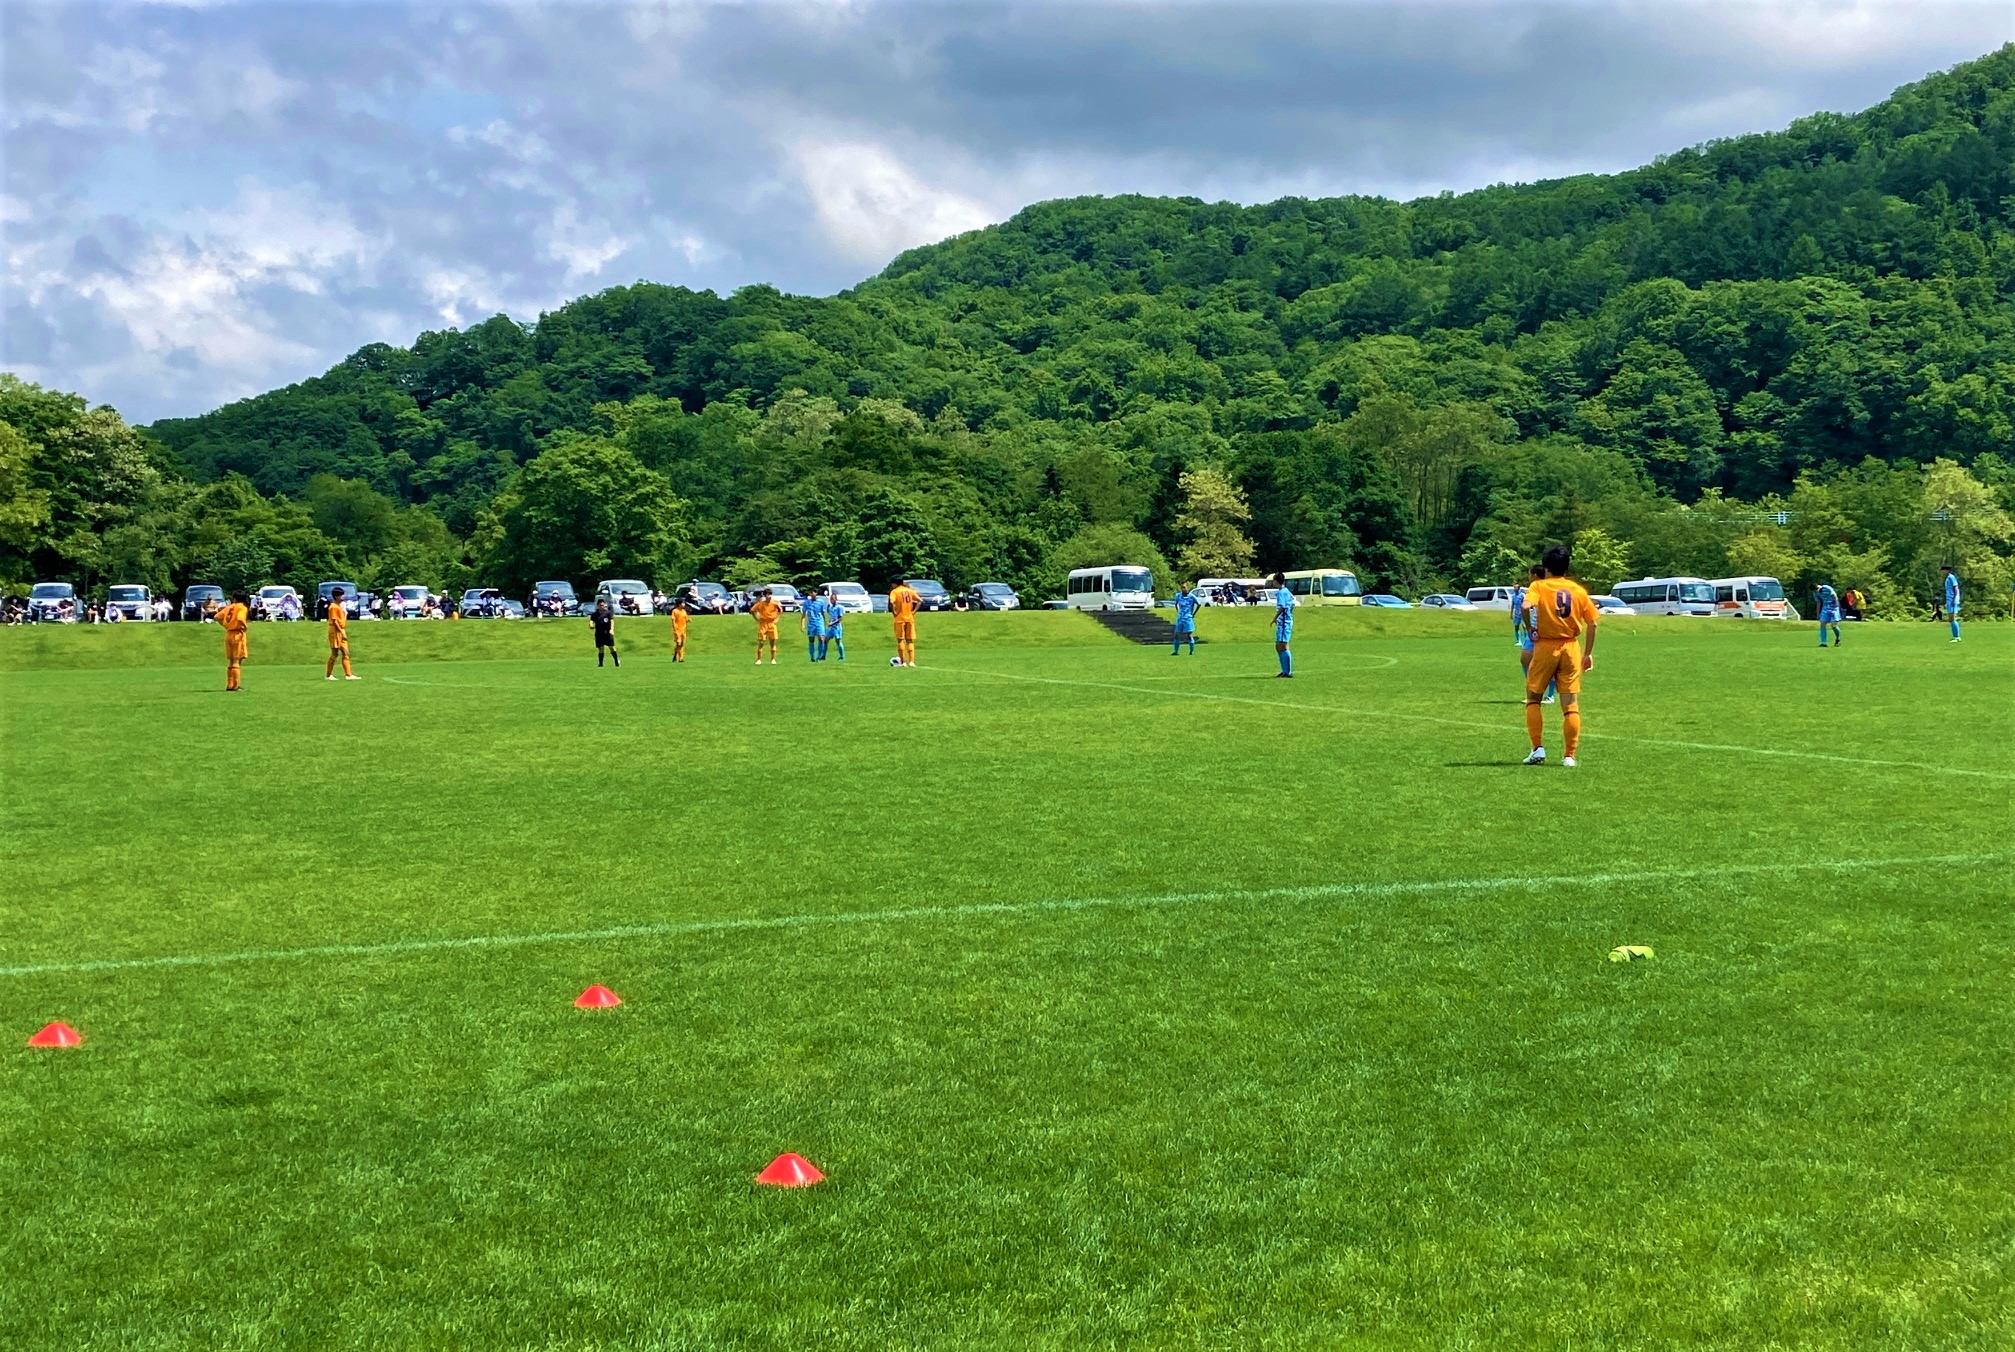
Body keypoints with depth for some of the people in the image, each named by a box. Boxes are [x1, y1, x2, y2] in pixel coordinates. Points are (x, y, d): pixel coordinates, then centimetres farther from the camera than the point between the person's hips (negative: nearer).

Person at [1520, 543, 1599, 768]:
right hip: (1571, 648, 2)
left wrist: (1529, 628, -10)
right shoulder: (1578, 590, 6)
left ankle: (1538, 749, 3)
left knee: (1533, 699, 12)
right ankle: (1570, 755, 2)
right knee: (1571, 705, 4)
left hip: (1545, 647, -2)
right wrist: (1588, 654, 11)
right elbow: (1592, 624, 5)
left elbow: (1526, 606, -24)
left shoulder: (1539, 587, -3)